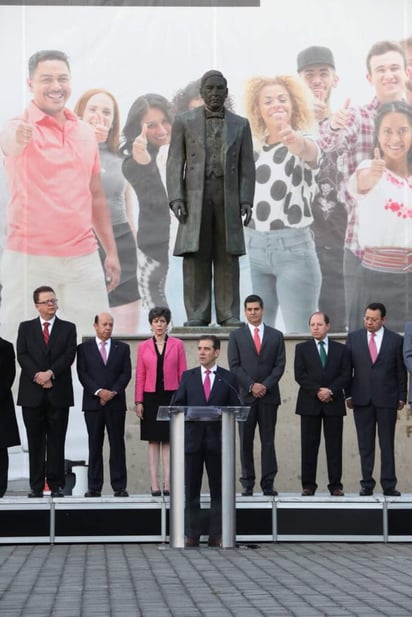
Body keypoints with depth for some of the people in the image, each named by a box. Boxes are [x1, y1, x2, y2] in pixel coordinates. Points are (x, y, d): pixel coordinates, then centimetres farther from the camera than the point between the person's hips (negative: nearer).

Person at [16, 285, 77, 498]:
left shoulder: (68, 328, 8)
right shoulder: (25, 328, 10)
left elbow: (69, 355, -3)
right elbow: (22, 355, -1)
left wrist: (50, 373, -16)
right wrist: (37, 375, -14)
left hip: (59, 393, 0)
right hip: (32, 393, 0)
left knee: (57, 441, 1)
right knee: (35, 442, 3)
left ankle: (56, 484, 4)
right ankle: (36, 486, 5)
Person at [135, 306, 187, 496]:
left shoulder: (177, 345, 4)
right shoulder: (143, 347, 6)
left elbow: (182, 373, 3)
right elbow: (140, 375, 6)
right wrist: (139, 401, 0)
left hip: (171, 396, -1)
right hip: (151, 397, 1)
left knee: (169, 440, 1)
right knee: (153, 440, 2)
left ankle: (168, 483, 2)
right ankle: (154, 484, 3)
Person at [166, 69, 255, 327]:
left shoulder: (240, 125, 10)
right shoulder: (184, 122, 6)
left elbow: (247, 166, 7)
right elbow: (175, 163, 3)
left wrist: (246, 201, -4)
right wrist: (176, 198, -9)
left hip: (228, 197, 1)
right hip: (195, 197, -1)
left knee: (228, 256, 0)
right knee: (195, 255, -4)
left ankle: (228, 314, 2)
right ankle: (197, 314, -1)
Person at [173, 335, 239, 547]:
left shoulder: (229, 378, 6)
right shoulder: (188, 376, 10)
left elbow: (235, 409, 4)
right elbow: (177, 405, 7)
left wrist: (221, 417, -13)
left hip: (217, 439, -1)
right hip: (192, 438, 1)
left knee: (218, 490, 3)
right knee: (191, 490, 1)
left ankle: (216, 536, 7)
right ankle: (192, 535, 5)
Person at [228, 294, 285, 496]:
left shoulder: (276, 336, 10)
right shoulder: (236, 336, 7)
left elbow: (280, 364, 4)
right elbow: (234, 365, 0)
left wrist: (266, 385, -9)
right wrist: (251, 386, -10)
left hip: (269, 395, 1)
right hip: (245, 395, 0)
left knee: (268, 440, 1)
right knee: (245, 441, 0)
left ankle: (268, 484, 3)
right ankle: (248, 483, 4)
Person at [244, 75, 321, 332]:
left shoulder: (303, 141, -7)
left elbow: (308, 150, -35)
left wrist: (297, 142, -56)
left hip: (293, 247, -6)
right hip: (254, 246, 6)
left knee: (301, 335, -7)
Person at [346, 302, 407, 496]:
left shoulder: (396, 340, 2)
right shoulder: (353, 338, 5)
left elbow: (401, 371, 4)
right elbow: (347, 368, 7)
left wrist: (402, 397, 1)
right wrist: (348, 395, 1)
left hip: (387, 399, -1)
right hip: (362, 399, 1)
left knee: (387, 444, 2)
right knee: (365, 444, 4)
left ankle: (389, 485, 5)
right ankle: (367, 484, 8)